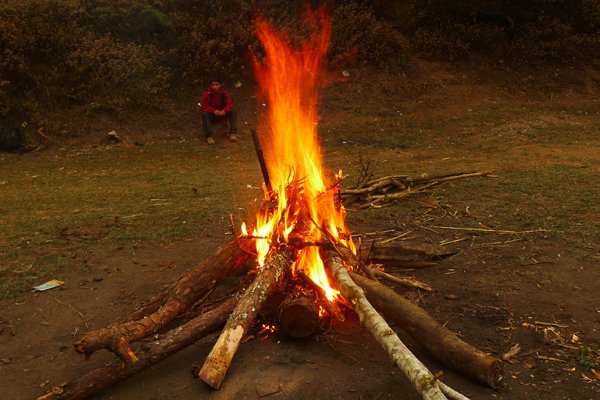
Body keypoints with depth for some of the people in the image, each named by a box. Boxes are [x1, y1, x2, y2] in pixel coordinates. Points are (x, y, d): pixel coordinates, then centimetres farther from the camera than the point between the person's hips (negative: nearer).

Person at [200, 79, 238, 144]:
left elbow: (229, 104, -15)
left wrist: (224, 110, -38)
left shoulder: (224, 93, -9)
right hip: (211, 115, -2)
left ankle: (233, 133, -24)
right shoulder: (206, 94, -16)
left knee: (233, 111, -21)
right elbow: (205, 107, -20)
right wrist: (214, 111, -39)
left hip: (222, 114, 2)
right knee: (205, 114, -34)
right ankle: (209, 136, -33)